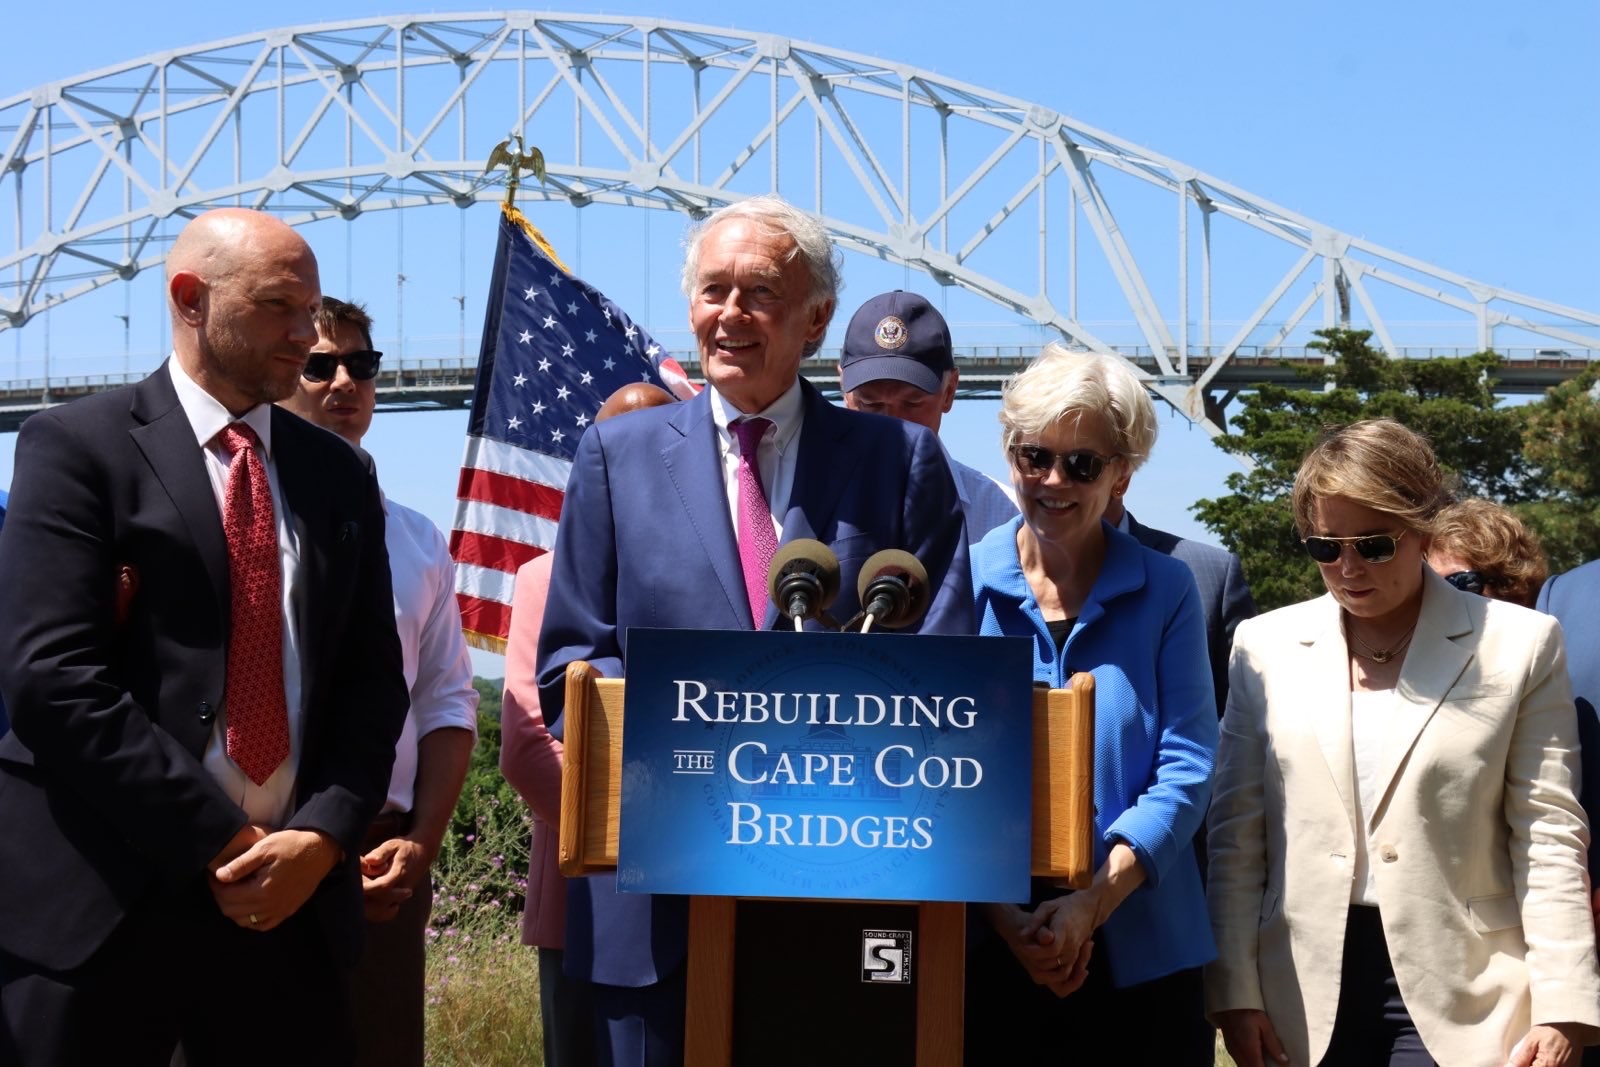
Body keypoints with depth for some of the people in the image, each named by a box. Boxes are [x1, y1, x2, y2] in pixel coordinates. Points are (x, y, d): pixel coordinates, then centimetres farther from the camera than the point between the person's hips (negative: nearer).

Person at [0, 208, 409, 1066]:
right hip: (106, 899, -4)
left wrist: (322, 836, -7)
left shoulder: (337, 475, 14)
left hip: (293, 898, 4)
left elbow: (372, 676, 10)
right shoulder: (77, 446, -2)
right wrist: (220, 842, -14)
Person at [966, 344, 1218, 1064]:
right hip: (990, 948, 0)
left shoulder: (1166, 591, 1)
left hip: (1141, 953, 0)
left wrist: (1091, 903, -16)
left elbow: (1186, 767, -5)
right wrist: (1005, 918, -14)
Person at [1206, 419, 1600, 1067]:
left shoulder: (1517, 645, 1)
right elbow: (1237, 835, 6)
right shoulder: (1266, 644, 6)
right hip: (1309, 988, 2)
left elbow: (1548, 839, 0)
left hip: (1454, 987, -2)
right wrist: (1235, 989, 2)